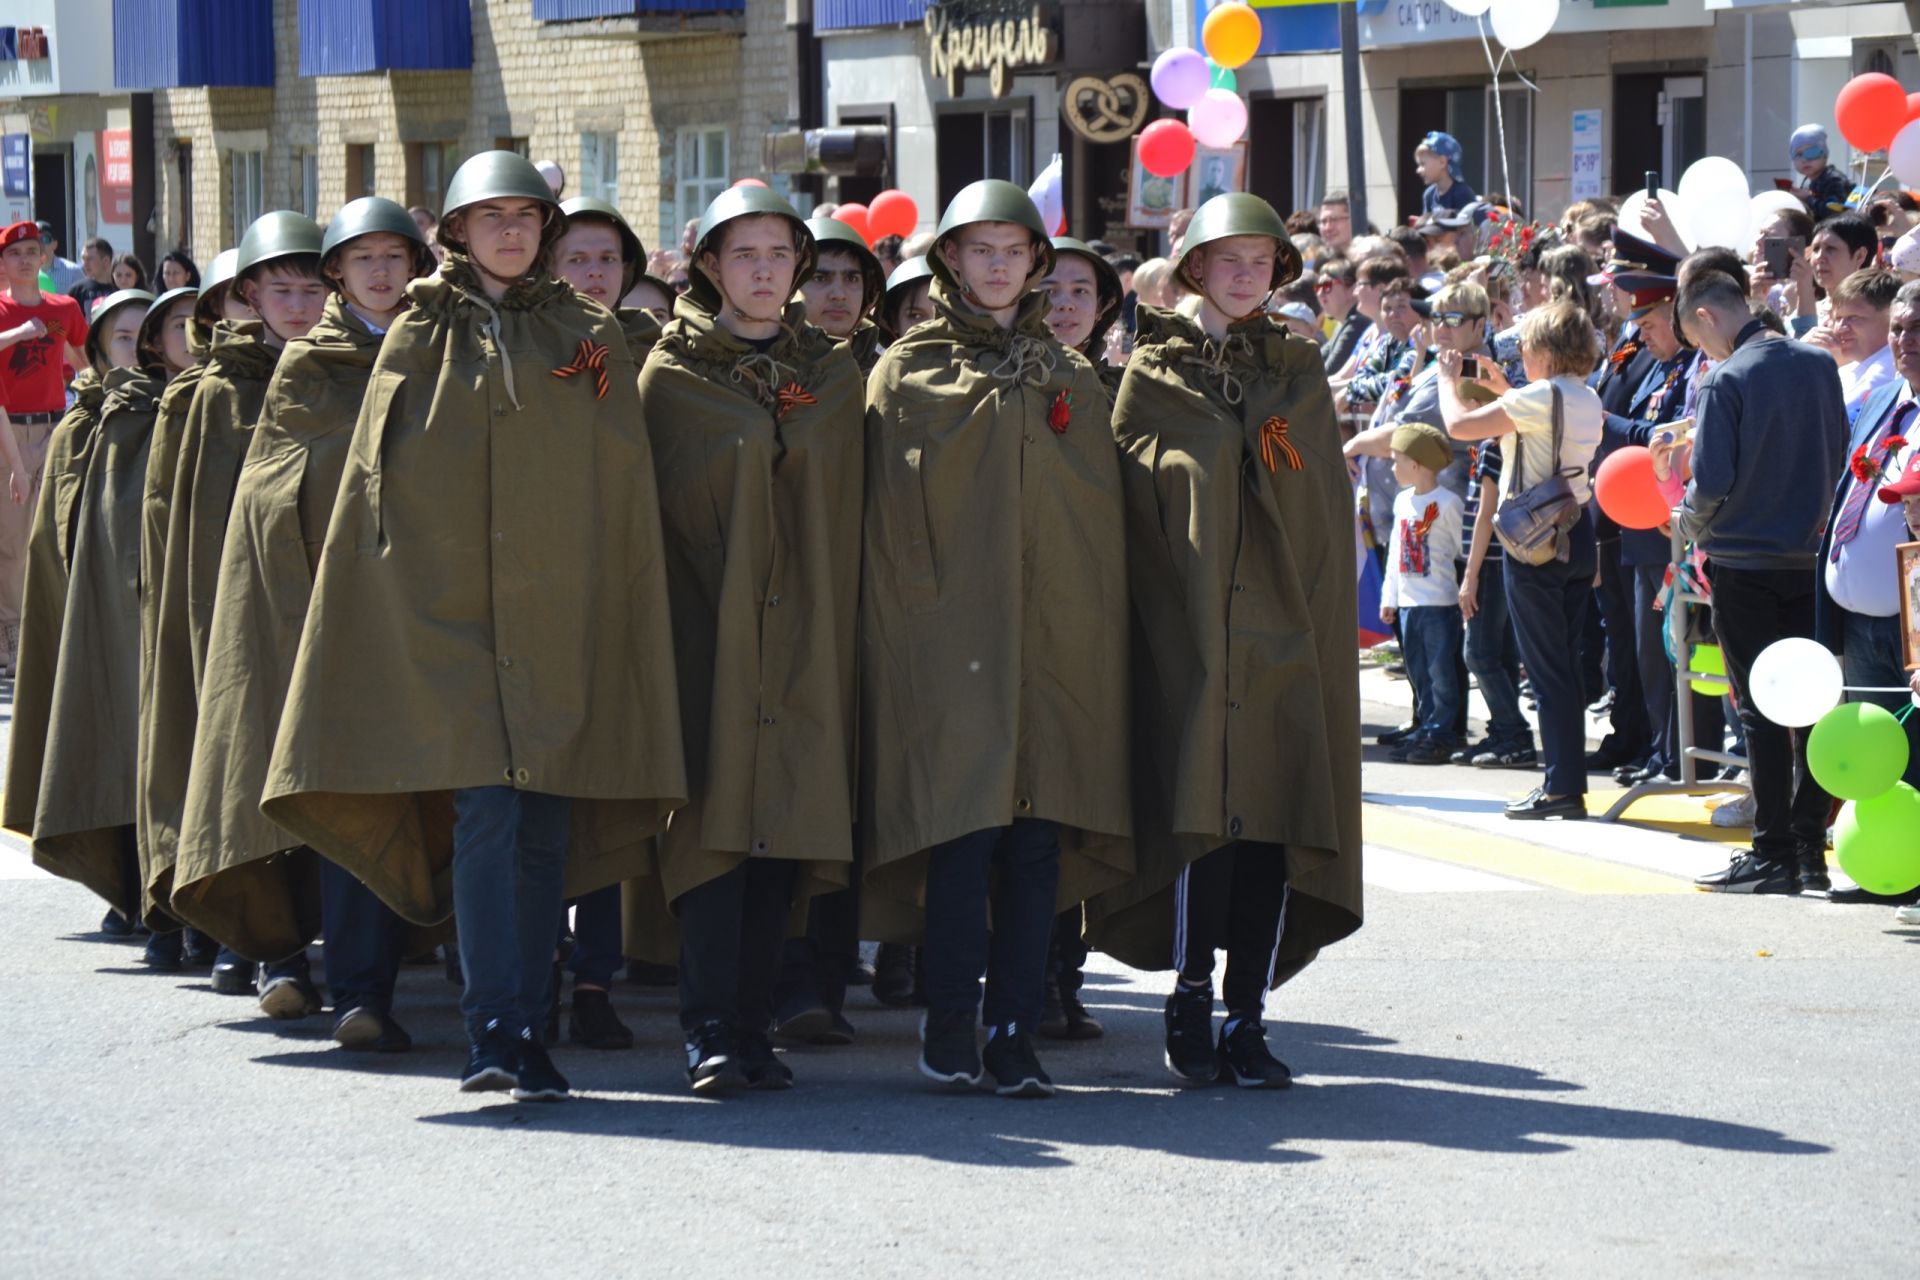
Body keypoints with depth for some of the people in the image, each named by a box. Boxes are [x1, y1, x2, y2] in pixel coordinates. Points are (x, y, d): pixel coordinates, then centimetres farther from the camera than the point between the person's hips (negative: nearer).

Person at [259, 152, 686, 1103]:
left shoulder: (591, 340, 11)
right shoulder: (420, 341, 8)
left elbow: (629, 496, 11)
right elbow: (376, 486, 9)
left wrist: (628, 622, 5)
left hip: (562, 615, 2)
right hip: (447, 611, -2)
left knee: (547, 828, 2)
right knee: (484, 813, -14)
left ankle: (527, 1031, 9)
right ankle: (492, 1028, -18)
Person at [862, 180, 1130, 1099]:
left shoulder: (1070, 382, 16)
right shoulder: (907, 374, 7)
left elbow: (1101, 519, 15)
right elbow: (890, 522, 3)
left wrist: (1092, 631, 6)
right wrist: (914, 624, -6)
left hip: (1055, 640, 3)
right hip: (949, 638, -3)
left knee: (1037, 834, -1)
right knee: (964, 827, -10)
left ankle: (1017, 1030, 2)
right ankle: (951, 1022, -1)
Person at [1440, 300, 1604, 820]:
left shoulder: (1539, 396, -17)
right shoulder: (1587, 399, 9)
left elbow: (1458, 425, -18)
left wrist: (1448, 380, -1)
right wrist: (1503, 389, 25)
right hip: (1577, 533, 8)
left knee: (1547, 668, -4)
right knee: (1566, 664, 13)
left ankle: (1562, 787, -4)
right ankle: (1569, 781, 16)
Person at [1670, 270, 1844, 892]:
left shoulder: (1726, 381, -15)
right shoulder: (1819, 366, 3)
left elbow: (1711, 483, -17)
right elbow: (1840, 457, 11)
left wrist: (1689, 525, 2)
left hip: (1744, 561, -5)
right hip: (1809, 557, 5)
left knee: (1760, 711, -1)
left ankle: (1773, 855, 0)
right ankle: (1810, 845, 13)